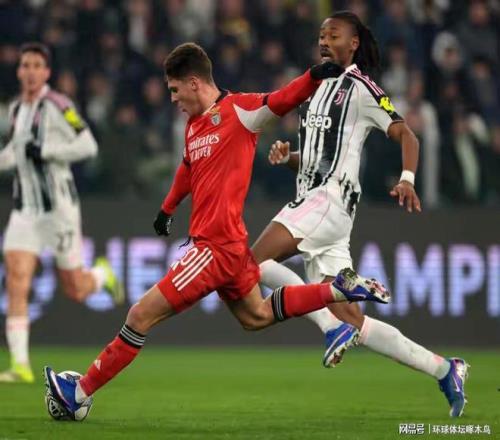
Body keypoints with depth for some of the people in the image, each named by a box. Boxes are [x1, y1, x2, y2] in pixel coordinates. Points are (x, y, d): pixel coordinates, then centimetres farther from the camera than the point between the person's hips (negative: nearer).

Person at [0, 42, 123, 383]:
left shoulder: (57, 106, -12)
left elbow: (88, 146, -17)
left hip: (59, 206, -5)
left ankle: (103, 275, 41)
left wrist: (45, 150, -23)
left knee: (75, 291, 4)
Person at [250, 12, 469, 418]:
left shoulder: (360, 88, -1)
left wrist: (407, 179, -21)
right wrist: (286, 156, 8)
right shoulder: (315, 90, 23)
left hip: (331, 198, -8)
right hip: (312, 200, 8)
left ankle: (334, 326, -17)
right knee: (353, 321, 3)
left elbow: (405, 134, -4)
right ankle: (444, 370, 10)